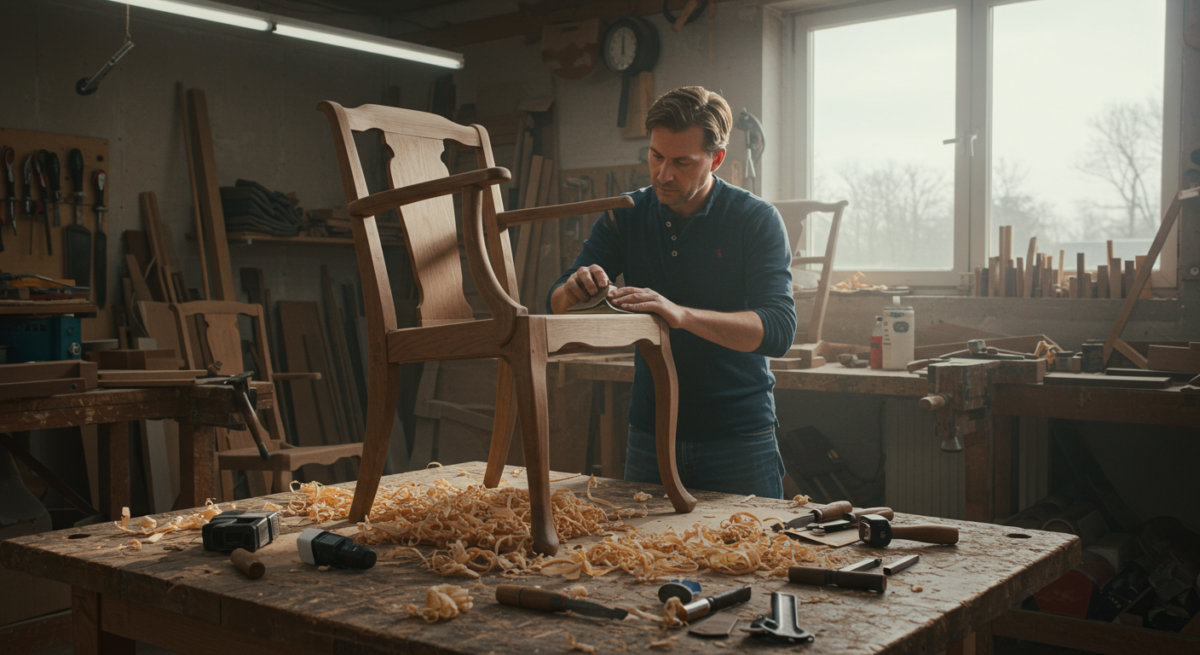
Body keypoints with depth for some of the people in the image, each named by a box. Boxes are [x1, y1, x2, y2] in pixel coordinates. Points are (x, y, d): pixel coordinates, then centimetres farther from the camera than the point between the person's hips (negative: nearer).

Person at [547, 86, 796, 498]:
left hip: (739, 439, -3)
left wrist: (682, 314, -35)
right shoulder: (626, 216, 3)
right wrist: (574, 290, -23)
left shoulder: (756, 220, -8)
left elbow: (779, 329, -21)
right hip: (648, 435, 3)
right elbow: (557, 306, 2)